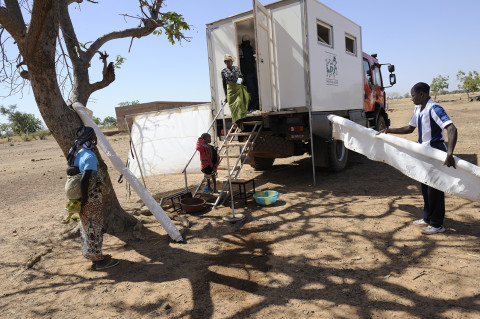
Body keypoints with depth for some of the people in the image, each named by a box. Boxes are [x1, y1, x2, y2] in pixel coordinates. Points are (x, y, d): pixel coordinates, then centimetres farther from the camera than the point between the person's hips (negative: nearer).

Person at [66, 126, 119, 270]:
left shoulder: (78, 154, 8)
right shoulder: (90, 156, -21)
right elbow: (84, 180, -29)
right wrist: (84, 200, -21)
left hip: (86, 199, 10)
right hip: (92, 199, -10)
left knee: (86, 226, 19)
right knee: (94, 227, 2)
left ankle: (94, 256, 34)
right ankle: (97, 260, 14)